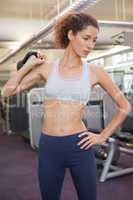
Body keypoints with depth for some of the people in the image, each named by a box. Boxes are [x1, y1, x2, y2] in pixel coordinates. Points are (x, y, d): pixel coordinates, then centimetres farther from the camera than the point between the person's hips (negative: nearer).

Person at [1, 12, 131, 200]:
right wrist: (28, 65, 2)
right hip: (48, 147, 1)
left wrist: (103, 136, 2)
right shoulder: (46, 67, 0)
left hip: (79, 146, -1)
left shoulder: (95, 72, -2)